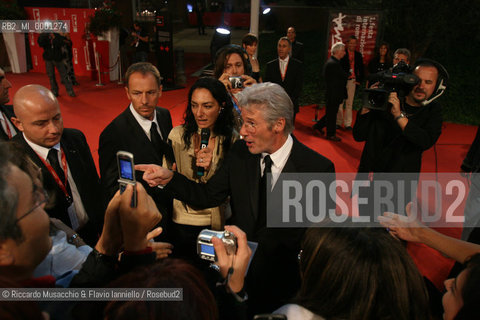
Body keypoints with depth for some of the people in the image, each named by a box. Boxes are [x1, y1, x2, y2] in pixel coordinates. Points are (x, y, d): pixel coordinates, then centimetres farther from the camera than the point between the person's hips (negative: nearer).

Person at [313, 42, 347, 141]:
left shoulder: (331, 61, 12)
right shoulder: (333, 63, -22)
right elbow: (344, 76, -19)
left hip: (332, 93, 10)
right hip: (334, 94, -10)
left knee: (331, 113, 20)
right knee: (331, 114, 2)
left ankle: (318, 126, 31)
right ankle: (331, 134, 14)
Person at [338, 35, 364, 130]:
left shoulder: (358, 55, 12)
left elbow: (361, 69, 16)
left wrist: (359, 80, 7)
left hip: (352, 81, 3)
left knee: (349, 103, 4)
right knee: (340, 102, -1)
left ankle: (347, 124, 8)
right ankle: (338, 122, 7)